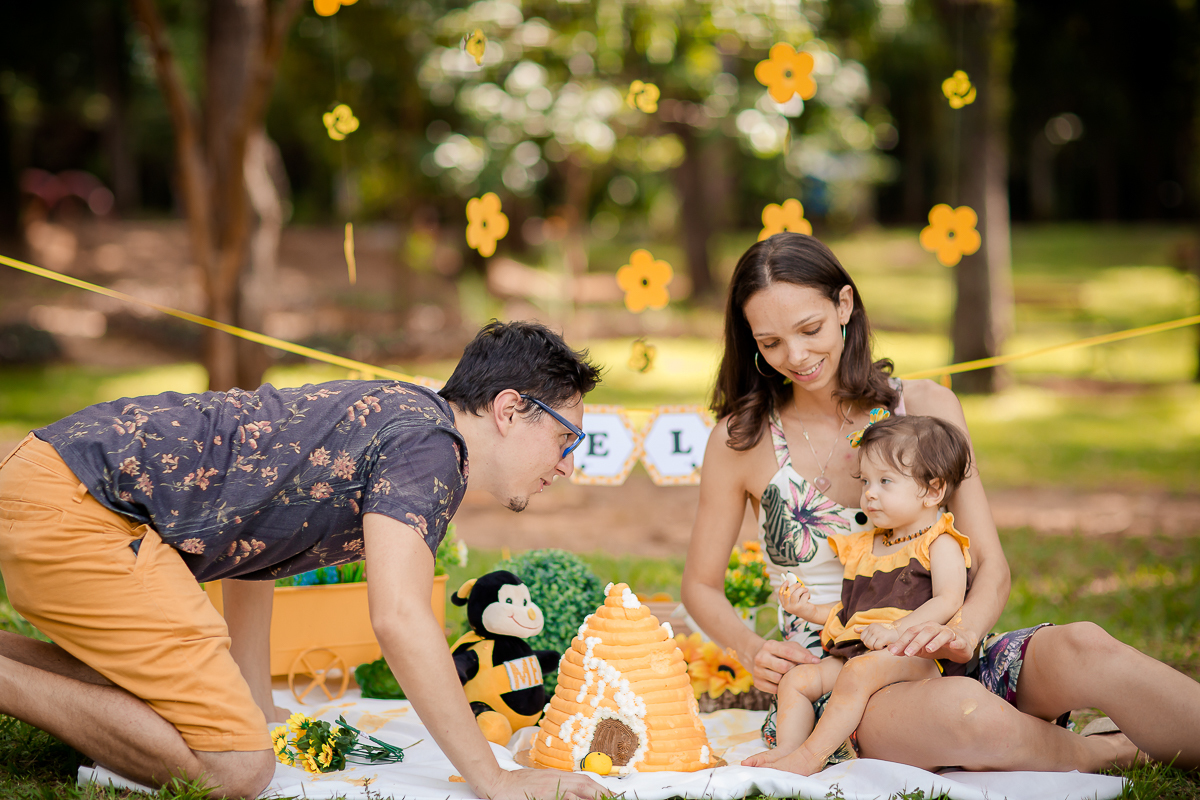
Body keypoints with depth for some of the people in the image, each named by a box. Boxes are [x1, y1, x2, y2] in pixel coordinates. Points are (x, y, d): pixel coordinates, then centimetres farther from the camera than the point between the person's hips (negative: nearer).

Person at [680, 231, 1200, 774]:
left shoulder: (925, 407, 5)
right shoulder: (742, 439, 0)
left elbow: (990, 564, 0)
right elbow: (701, 585, 10)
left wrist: (963, 632, -23)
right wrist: (753, 653, -12)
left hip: (939, 665, 2)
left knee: (1080, 649, -31)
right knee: (961, 708, -36)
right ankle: (1118, 753, -12)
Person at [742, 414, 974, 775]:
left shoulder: (940, 543, 1)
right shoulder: (863, 548, 24)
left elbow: (948, 601, -13)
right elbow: (848, 612, 27)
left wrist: (896, 630, -23)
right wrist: (810, 610, 9)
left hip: (920, 653, -9)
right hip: (855, 649, 9)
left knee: (861, 670, -34)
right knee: (797, 679, -6)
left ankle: (811, 754, -34)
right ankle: (787, 749, -19)